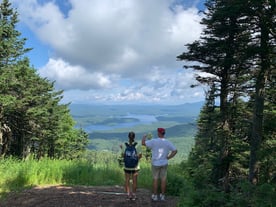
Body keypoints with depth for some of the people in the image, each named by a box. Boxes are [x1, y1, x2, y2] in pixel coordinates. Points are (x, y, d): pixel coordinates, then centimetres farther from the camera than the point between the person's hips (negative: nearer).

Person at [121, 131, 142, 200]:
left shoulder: (125, 145, -10)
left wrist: (122, 148, 11)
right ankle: (133, 195, 17)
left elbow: (123, 156, -3)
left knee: (127, 181, 12)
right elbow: (140, 156, -8)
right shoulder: (137, 145, -12)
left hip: (127, 166, 0)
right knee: (134, 181, 12)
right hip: (135, 166, 0)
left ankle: (128, 195, 7)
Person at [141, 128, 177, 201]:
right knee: (163, 179, 10)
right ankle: (162, 195, 18)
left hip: (155, 163, -2)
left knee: (155, 179, 9)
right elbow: (175, 151, -6)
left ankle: (155, 196, 16)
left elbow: (143, 143, -14)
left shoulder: (154, 141, -17)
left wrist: (144, 137, 6)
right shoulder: (167, 142, -7)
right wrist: (168, 157, 1)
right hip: (164, 163, 2)